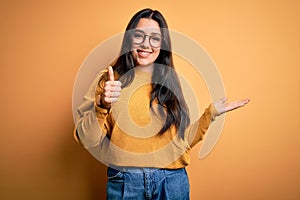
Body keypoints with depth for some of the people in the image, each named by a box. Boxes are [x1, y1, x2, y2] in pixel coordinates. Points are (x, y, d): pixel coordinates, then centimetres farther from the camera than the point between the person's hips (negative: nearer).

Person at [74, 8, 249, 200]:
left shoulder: (170, 83, 5)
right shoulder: (109, 80, -3)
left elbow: (181, 140, 9)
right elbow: (87, 140, -8)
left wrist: (211, 113, 5)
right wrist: (102, 105, -23)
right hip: (124, 182, -2)